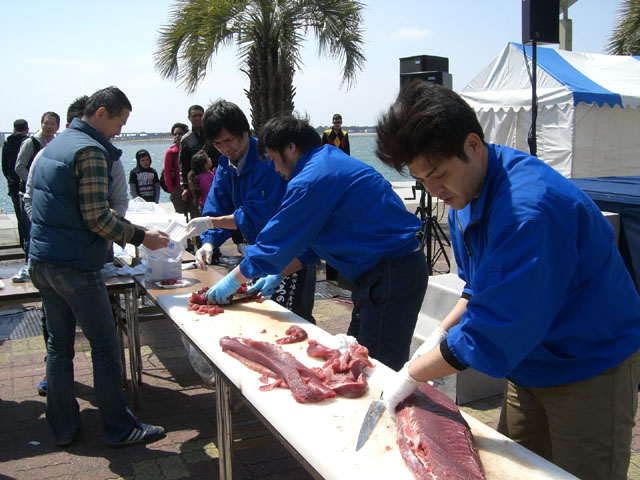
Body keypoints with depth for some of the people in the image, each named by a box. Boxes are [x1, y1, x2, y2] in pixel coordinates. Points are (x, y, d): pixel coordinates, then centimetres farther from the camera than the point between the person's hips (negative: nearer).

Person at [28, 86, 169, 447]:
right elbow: (96, 217, -20)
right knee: (105, 346, 1)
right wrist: (141, 237, -11)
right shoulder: (92, 151, -14)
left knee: (59, 345, 15)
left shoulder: (55, 145, 16)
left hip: (42, 262, 9)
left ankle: (63, 427, 25)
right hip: (75, 266, -9)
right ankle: (119, 428, 11)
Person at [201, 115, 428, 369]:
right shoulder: (330, 162, 16)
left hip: (390, 277, -11)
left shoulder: (311, 180, -17)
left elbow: (274, 244, -11)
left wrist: (231, 281, 2)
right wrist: (278, 274, 20)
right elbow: (308, 243, 23)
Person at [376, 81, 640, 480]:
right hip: (532, 366, 8)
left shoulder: (529, 210, -33)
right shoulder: (466, 194, -2)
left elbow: (493, 335, -31)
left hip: (592, 368, -8)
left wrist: (412, 375, -19)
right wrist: (441, 334, -2)